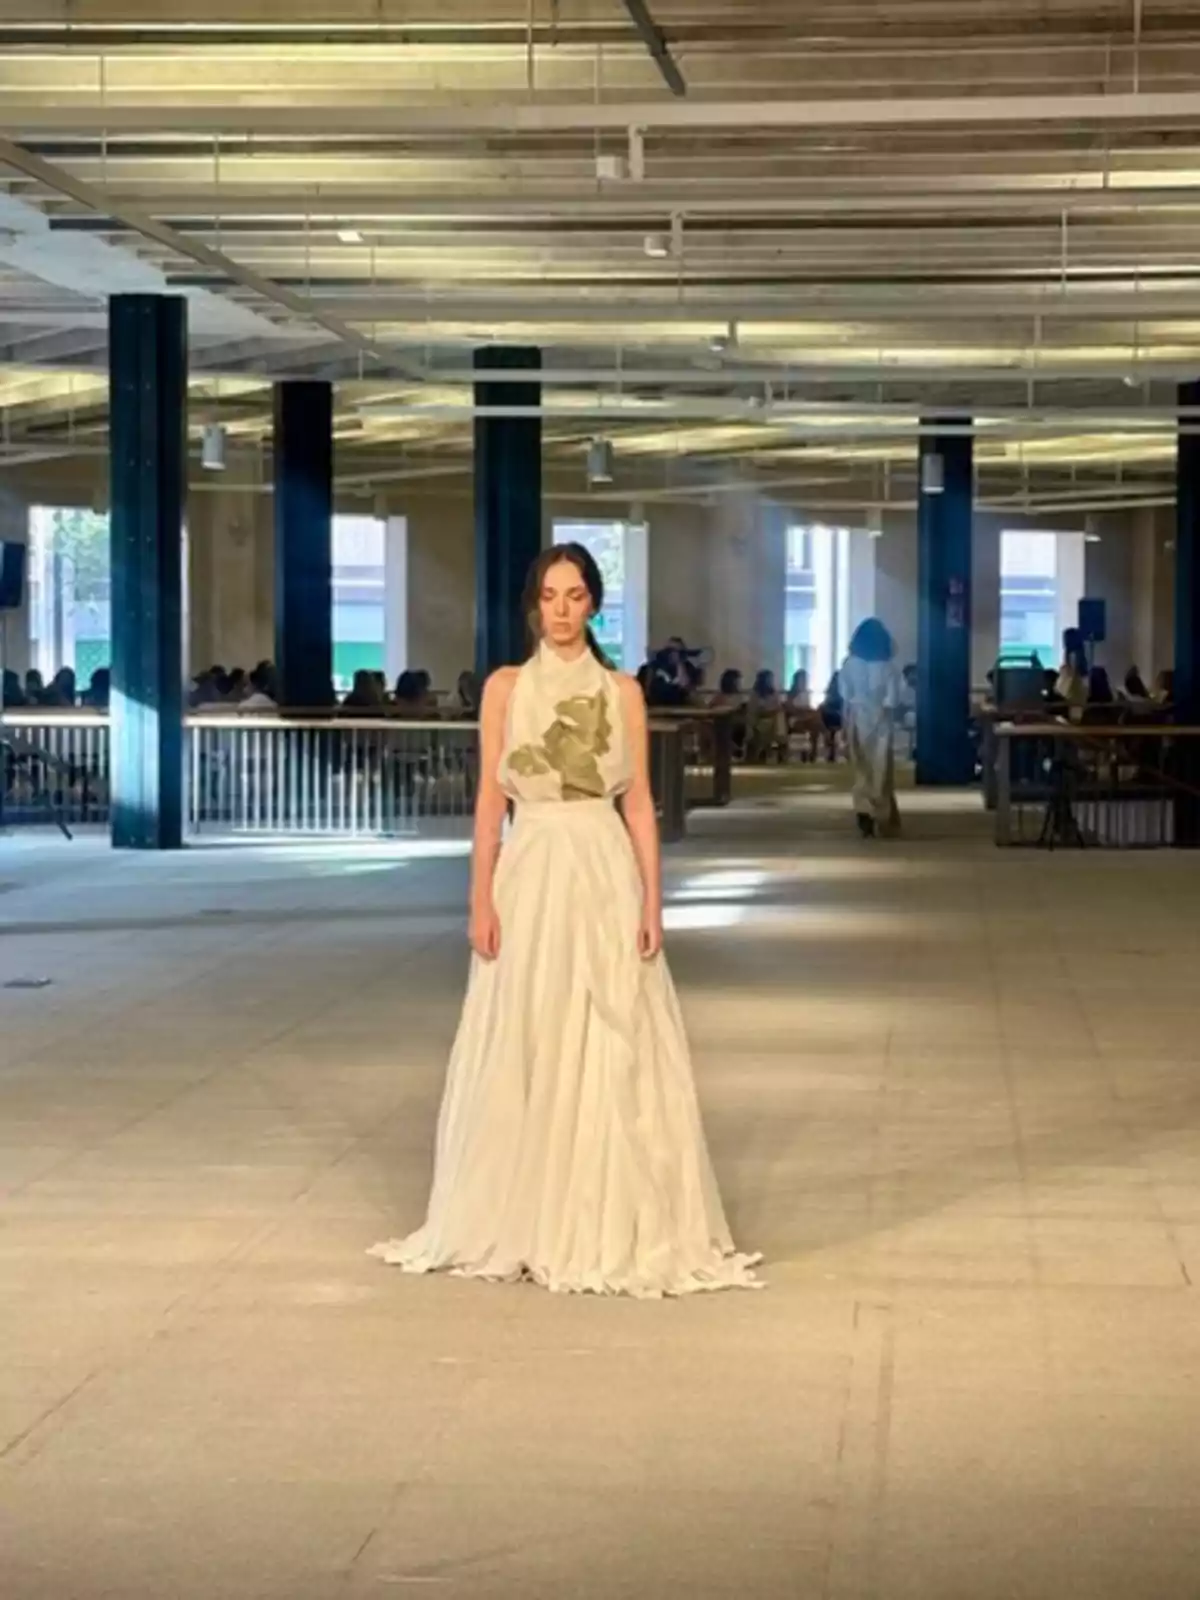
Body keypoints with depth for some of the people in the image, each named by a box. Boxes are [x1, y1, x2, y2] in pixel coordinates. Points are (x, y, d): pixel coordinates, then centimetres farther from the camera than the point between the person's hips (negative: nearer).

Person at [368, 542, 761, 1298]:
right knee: (523, 1053, 3)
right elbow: (490, 799, 2)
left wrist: (652, 901, -4)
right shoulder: (505, 687, 4)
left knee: (611, 1054, -1)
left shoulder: (623, 691, 4)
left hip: (605, 874, 0)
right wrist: (481, 899, -5)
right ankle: (520, 1225, 13)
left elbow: (639, 801, 3)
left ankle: (616, 1228, 6)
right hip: (530, 875, 0)